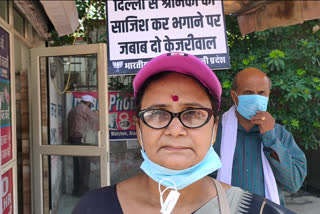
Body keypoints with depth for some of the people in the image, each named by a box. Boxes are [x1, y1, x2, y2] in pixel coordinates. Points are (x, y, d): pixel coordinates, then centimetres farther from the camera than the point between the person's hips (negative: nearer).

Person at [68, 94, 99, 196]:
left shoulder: (72, 110, 21)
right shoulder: (83, 108, -6)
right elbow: (95, 118, -3)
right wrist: (97, 113, 15)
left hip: (72, 139, 9)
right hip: (80, 139, -9)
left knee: (77, 166, 12)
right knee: (85, 167, -4)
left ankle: (76, 189, 16)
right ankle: (83, 190, -2)